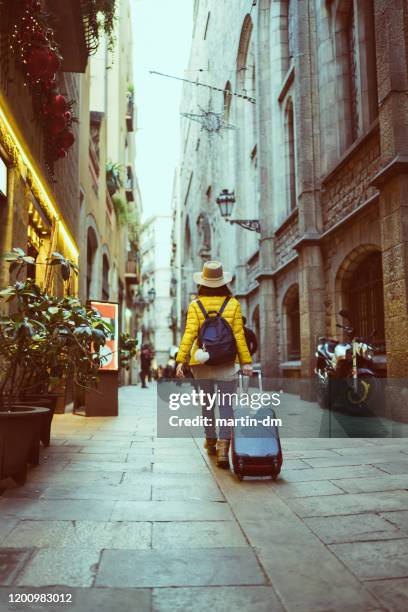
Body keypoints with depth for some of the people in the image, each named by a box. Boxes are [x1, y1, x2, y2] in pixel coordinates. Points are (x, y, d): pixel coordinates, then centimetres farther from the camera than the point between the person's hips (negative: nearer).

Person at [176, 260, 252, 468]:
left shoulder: (196, 305, -2)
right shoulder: (233, 304, -1)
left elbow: (189, 333, -10)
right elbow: (239, 335, -3)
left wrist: (181, 360, -9)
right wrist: (246, 361, 2)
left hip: (201, 361, 1)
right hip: (226, 361, -1)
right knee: (226, 405, 2)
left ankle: (211, 441, 33)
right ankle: (223, 446, -15)